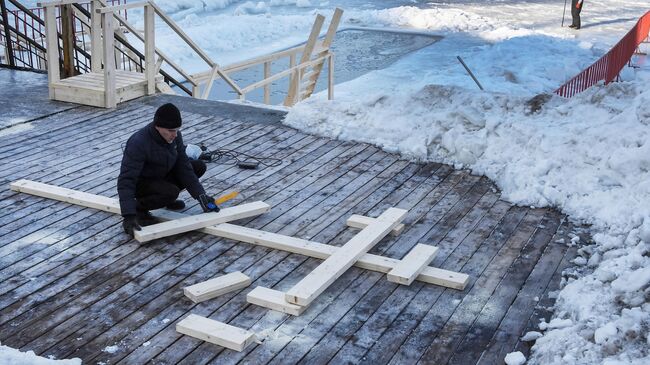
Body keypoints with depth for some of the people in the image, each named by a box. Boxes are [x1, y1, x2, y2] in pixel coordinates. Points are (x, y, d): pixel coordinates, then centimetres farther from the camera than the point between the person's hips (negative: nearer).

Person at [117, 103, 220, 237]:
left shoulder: (175, 136, -13)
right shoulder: (138, 143, -33)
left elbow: (183, 166, -10)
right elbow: (126, 180, -35)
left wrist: (201, 195, -17)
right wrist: (129, 215, -43)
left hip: (162, 175, 7)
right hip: (141, 182, -7)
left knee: (199, 166, -5)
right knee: (172, 192, -34)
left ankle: (168, 198, 10)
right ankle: (139, 208, -8)